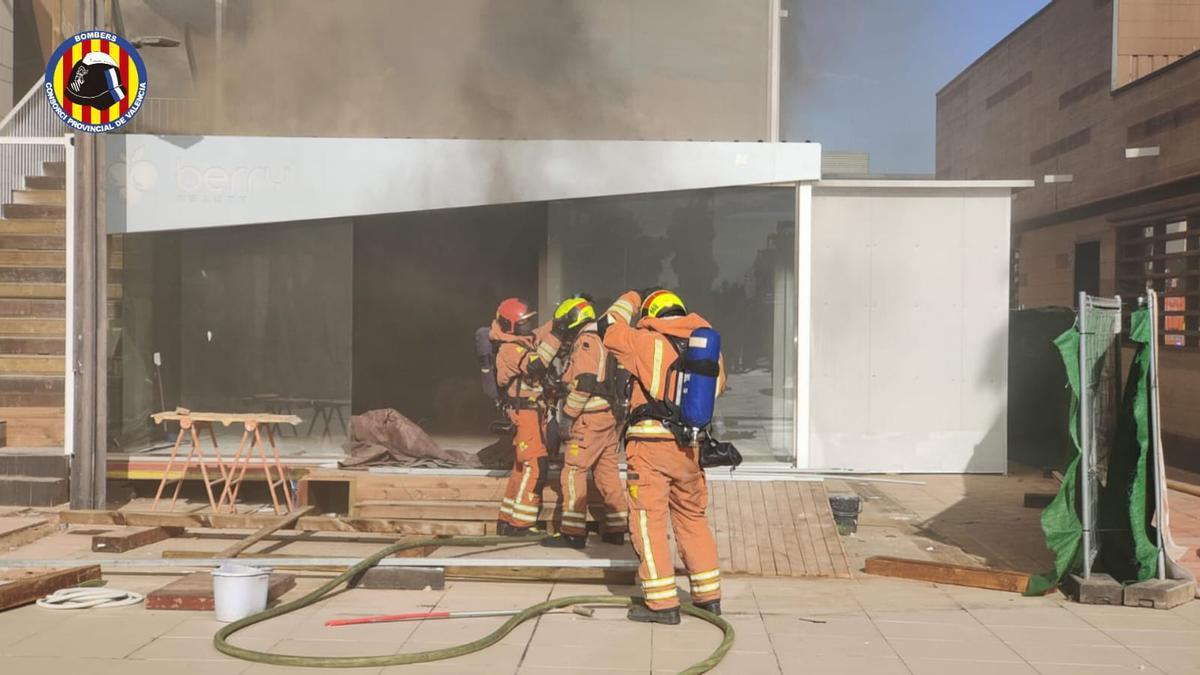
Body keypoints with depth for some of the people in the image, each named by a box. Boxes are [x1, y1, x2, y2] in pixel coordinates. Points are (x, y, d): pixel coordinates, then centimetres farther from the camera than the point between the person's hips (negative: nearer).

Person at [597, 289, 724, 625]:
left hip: (651, 445, -6)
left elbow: (608, 327, 5)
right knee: (693, 519, 18)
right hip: (691, 447, 6)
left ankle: (663, 604, 0)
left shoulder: (649, 343, -7)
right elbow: (717, 384, 21)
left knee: (649, 522, 1)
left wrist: (632, 297, 19)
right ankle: (709, 596, 23)